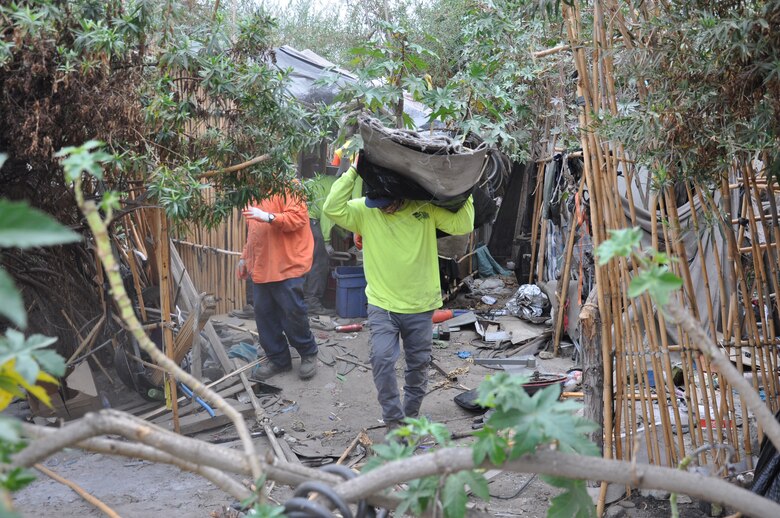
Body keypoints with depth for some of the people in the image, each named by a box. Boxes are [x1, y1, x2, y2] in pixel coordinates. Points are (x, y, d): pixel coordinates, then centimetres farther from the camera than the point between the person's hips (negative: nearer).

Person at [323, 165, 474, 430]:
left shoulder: (427, 208, -7)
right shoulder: (365, 210, -7)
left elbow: (462, 224, -10)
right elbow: (333, 208, -21)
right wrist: (352, 173, -22)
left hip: (420, 306, 1)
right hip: (382, 306, -1)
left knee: (418, 364, 14)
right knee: (382, 360, -14)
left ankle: (411, 415, 34)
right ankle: (394, 420, 3)